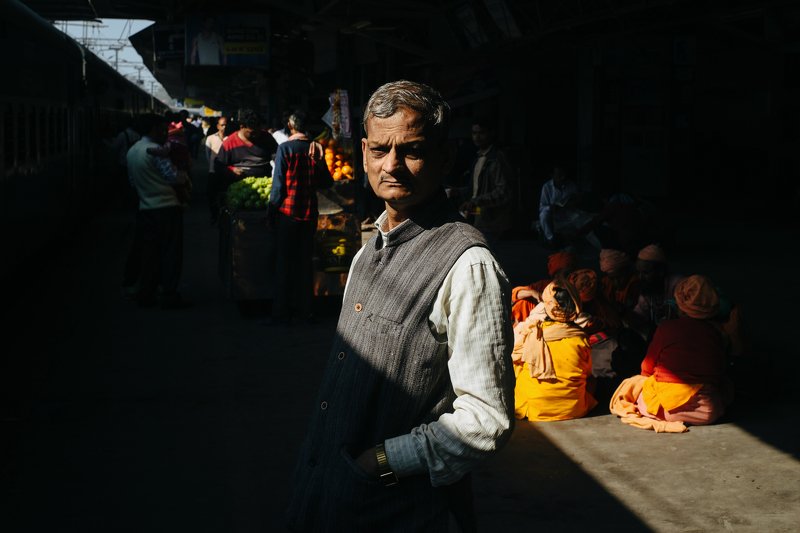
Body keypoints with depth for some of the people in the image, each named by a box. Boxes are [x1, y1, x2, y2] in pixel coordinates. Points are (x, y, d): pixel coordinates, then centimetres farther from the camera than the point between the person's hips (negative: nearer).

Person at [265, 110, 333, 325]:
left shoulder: (285, 148, -11)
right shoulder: (315, 149, 1)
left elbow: (278, 184, -12)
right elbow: (327, 182, 7)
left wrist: (271, 210, -3)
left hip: (288, 212, -4)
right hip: (309, 212, 4)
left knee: (284, 262, 3)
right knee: (305, 261, 12)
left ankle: (281, 313, 4)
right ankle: (304, 309, 17)